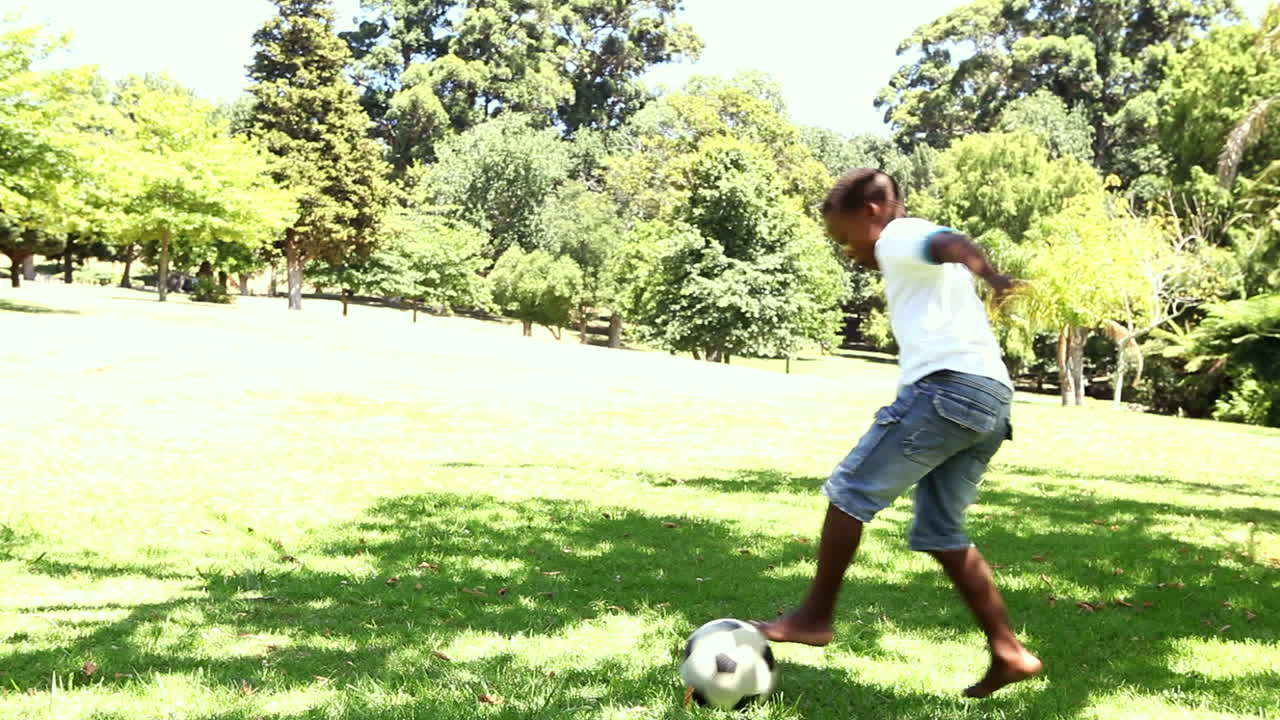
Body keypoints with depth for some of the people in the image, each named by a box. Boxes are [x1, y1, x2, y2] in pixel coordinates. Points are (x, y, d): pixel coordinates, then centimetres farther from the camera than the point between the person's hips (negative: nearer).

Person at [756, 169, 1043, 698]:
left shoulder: (898, 238, 4)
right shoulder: (925, 257, 32)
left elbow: (950, 243, -17)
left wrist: (993, 278, -38)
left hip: (946, 386, -9)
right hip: (991, 397, 10)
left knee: (850, 490, 1)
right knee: (941, 532, 14)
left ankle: (814, 616, 8)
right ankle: (1008, 653, 12)